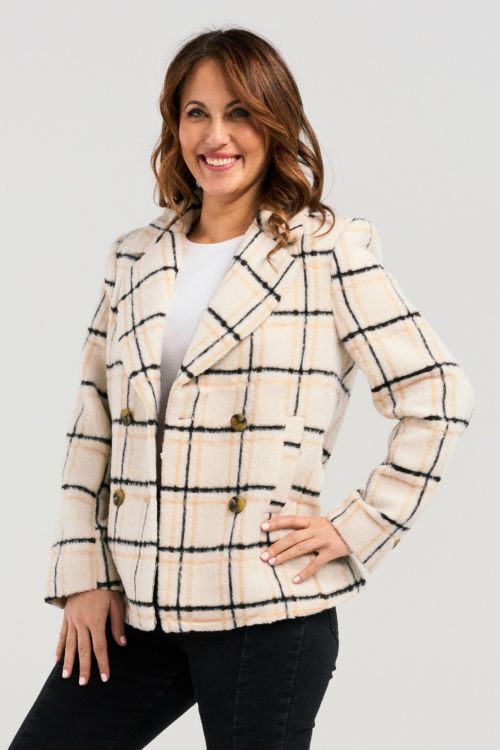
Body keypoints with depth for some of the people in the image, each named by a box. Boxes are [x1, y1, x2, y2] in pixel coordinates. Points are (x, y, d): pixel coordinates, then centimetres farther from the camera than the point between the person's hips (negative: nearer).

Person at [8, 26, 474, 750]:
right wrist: (82, 575, 5)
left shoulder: (329, 250, -2)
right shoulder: (135, 258, 12)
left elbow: (438, 395, -3)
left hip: (266, 610, -4)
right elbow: (93, 425, 12)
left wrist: (358, 529, -6)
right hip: (132, 607, 5)